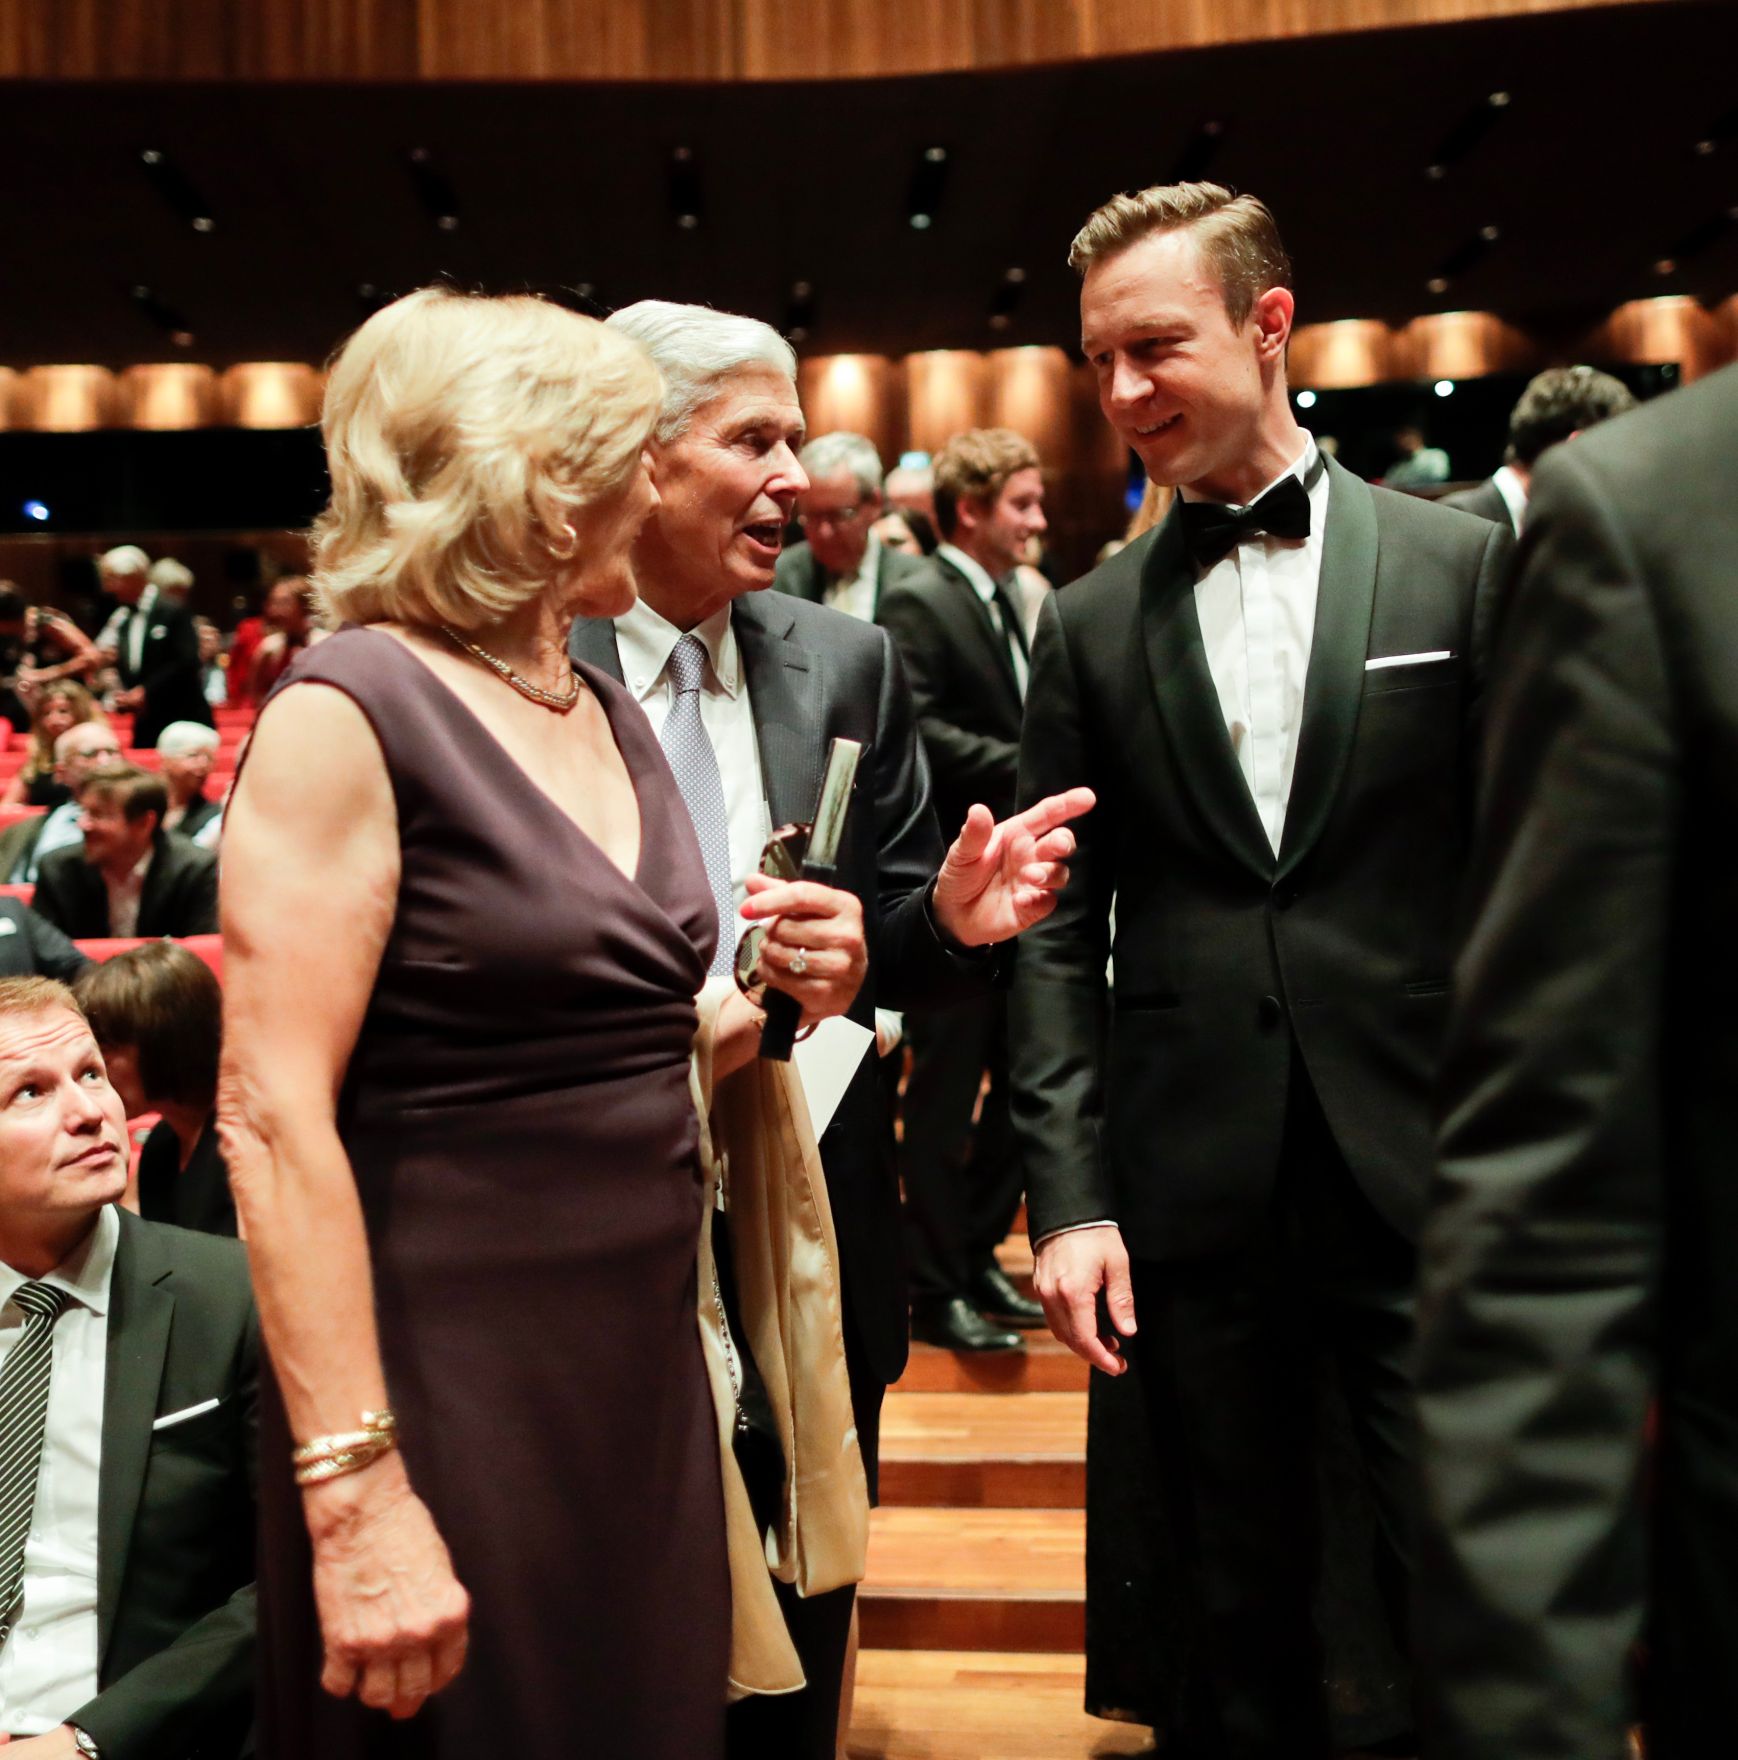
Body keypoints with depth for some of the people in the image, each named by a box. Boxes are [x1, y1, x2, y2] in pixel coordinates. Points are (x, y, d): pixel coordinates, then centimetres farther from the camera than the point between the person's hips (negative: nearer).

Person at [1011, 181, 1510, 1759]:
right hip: (1194, 1198, 2)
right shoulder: (1090, 624, 7)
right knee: (1246, 1622, 14)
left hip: (1424, 1179, -2)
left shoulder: (1463, 565, 2)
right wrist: (1067, 1195, -2)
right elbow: (1059, 930, 5)